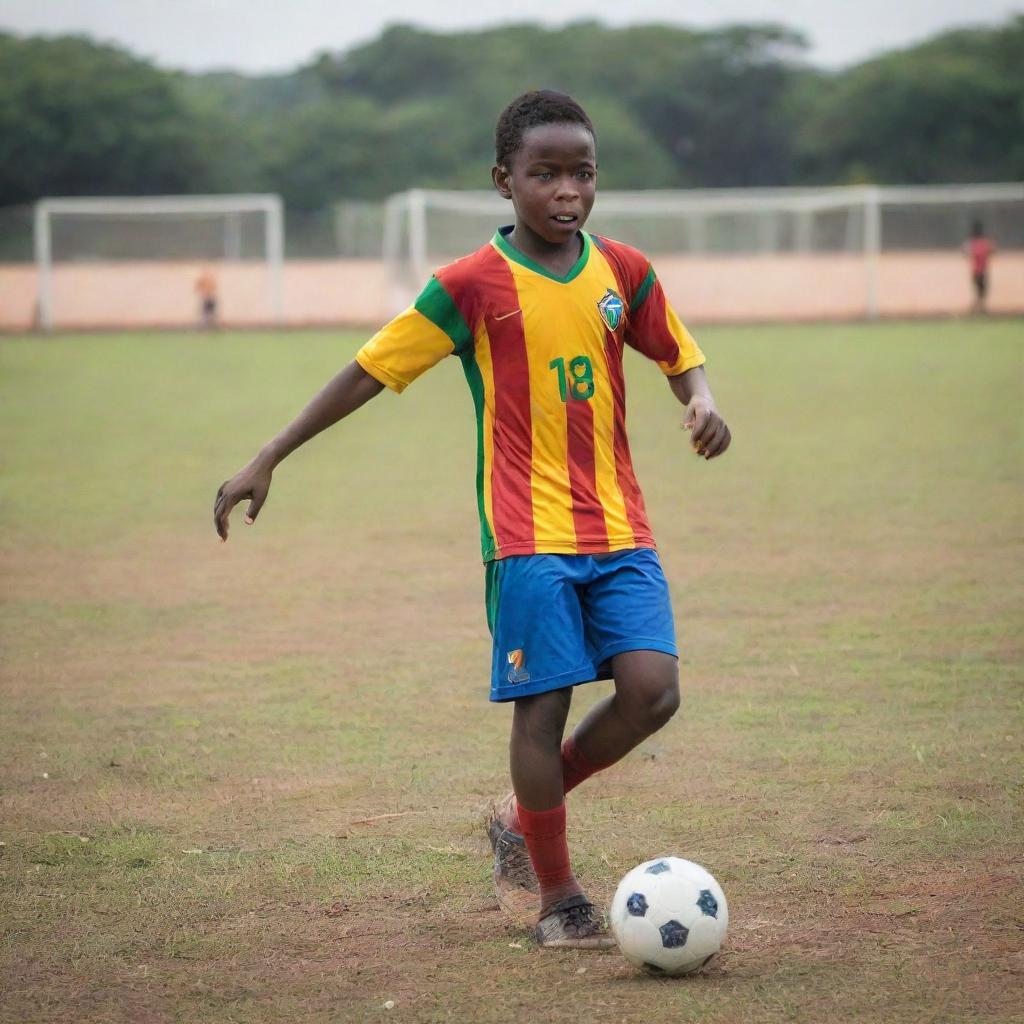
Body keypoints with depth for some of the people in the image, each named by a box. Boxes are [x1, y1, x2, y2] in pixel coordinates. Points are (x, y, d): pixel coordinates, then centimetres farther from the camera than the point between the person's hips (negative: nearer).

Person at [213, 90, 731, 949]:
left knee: (652, 689, -10)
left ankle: (525, 821, 14)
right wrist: (267, 461, -4)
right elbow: (371, 370, -3)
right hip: (529, 531, -4)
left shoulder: (623, 272, 6)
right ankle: (556, 897, 9)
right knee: (544, 702, -7)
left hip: (619, 528, 4)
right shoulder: (474, 285, -6)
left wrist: (702, 402, -7)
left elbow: (682, 359, 18)